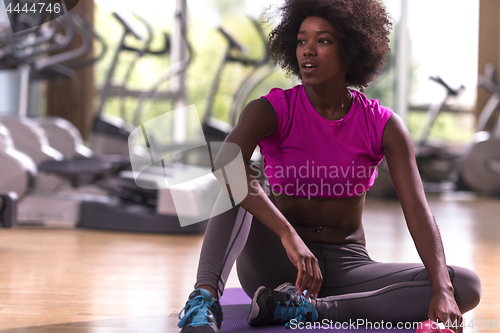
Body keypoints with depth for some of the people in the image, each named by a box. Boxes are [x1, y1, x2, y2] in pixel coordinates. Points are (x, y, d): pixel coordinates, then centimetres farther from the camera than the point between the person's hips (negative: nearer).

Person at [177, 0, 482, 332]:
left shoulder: (384, 125, -5)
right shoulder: (271, 111, -10)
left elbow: (418, 210, -15)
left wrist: (442, 289, -31)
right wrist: (289, 236, -45)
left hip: (348, 268, 2)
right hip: (275, 264, -2)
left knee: (468, 286, -23)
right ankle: (205, 299, -48)